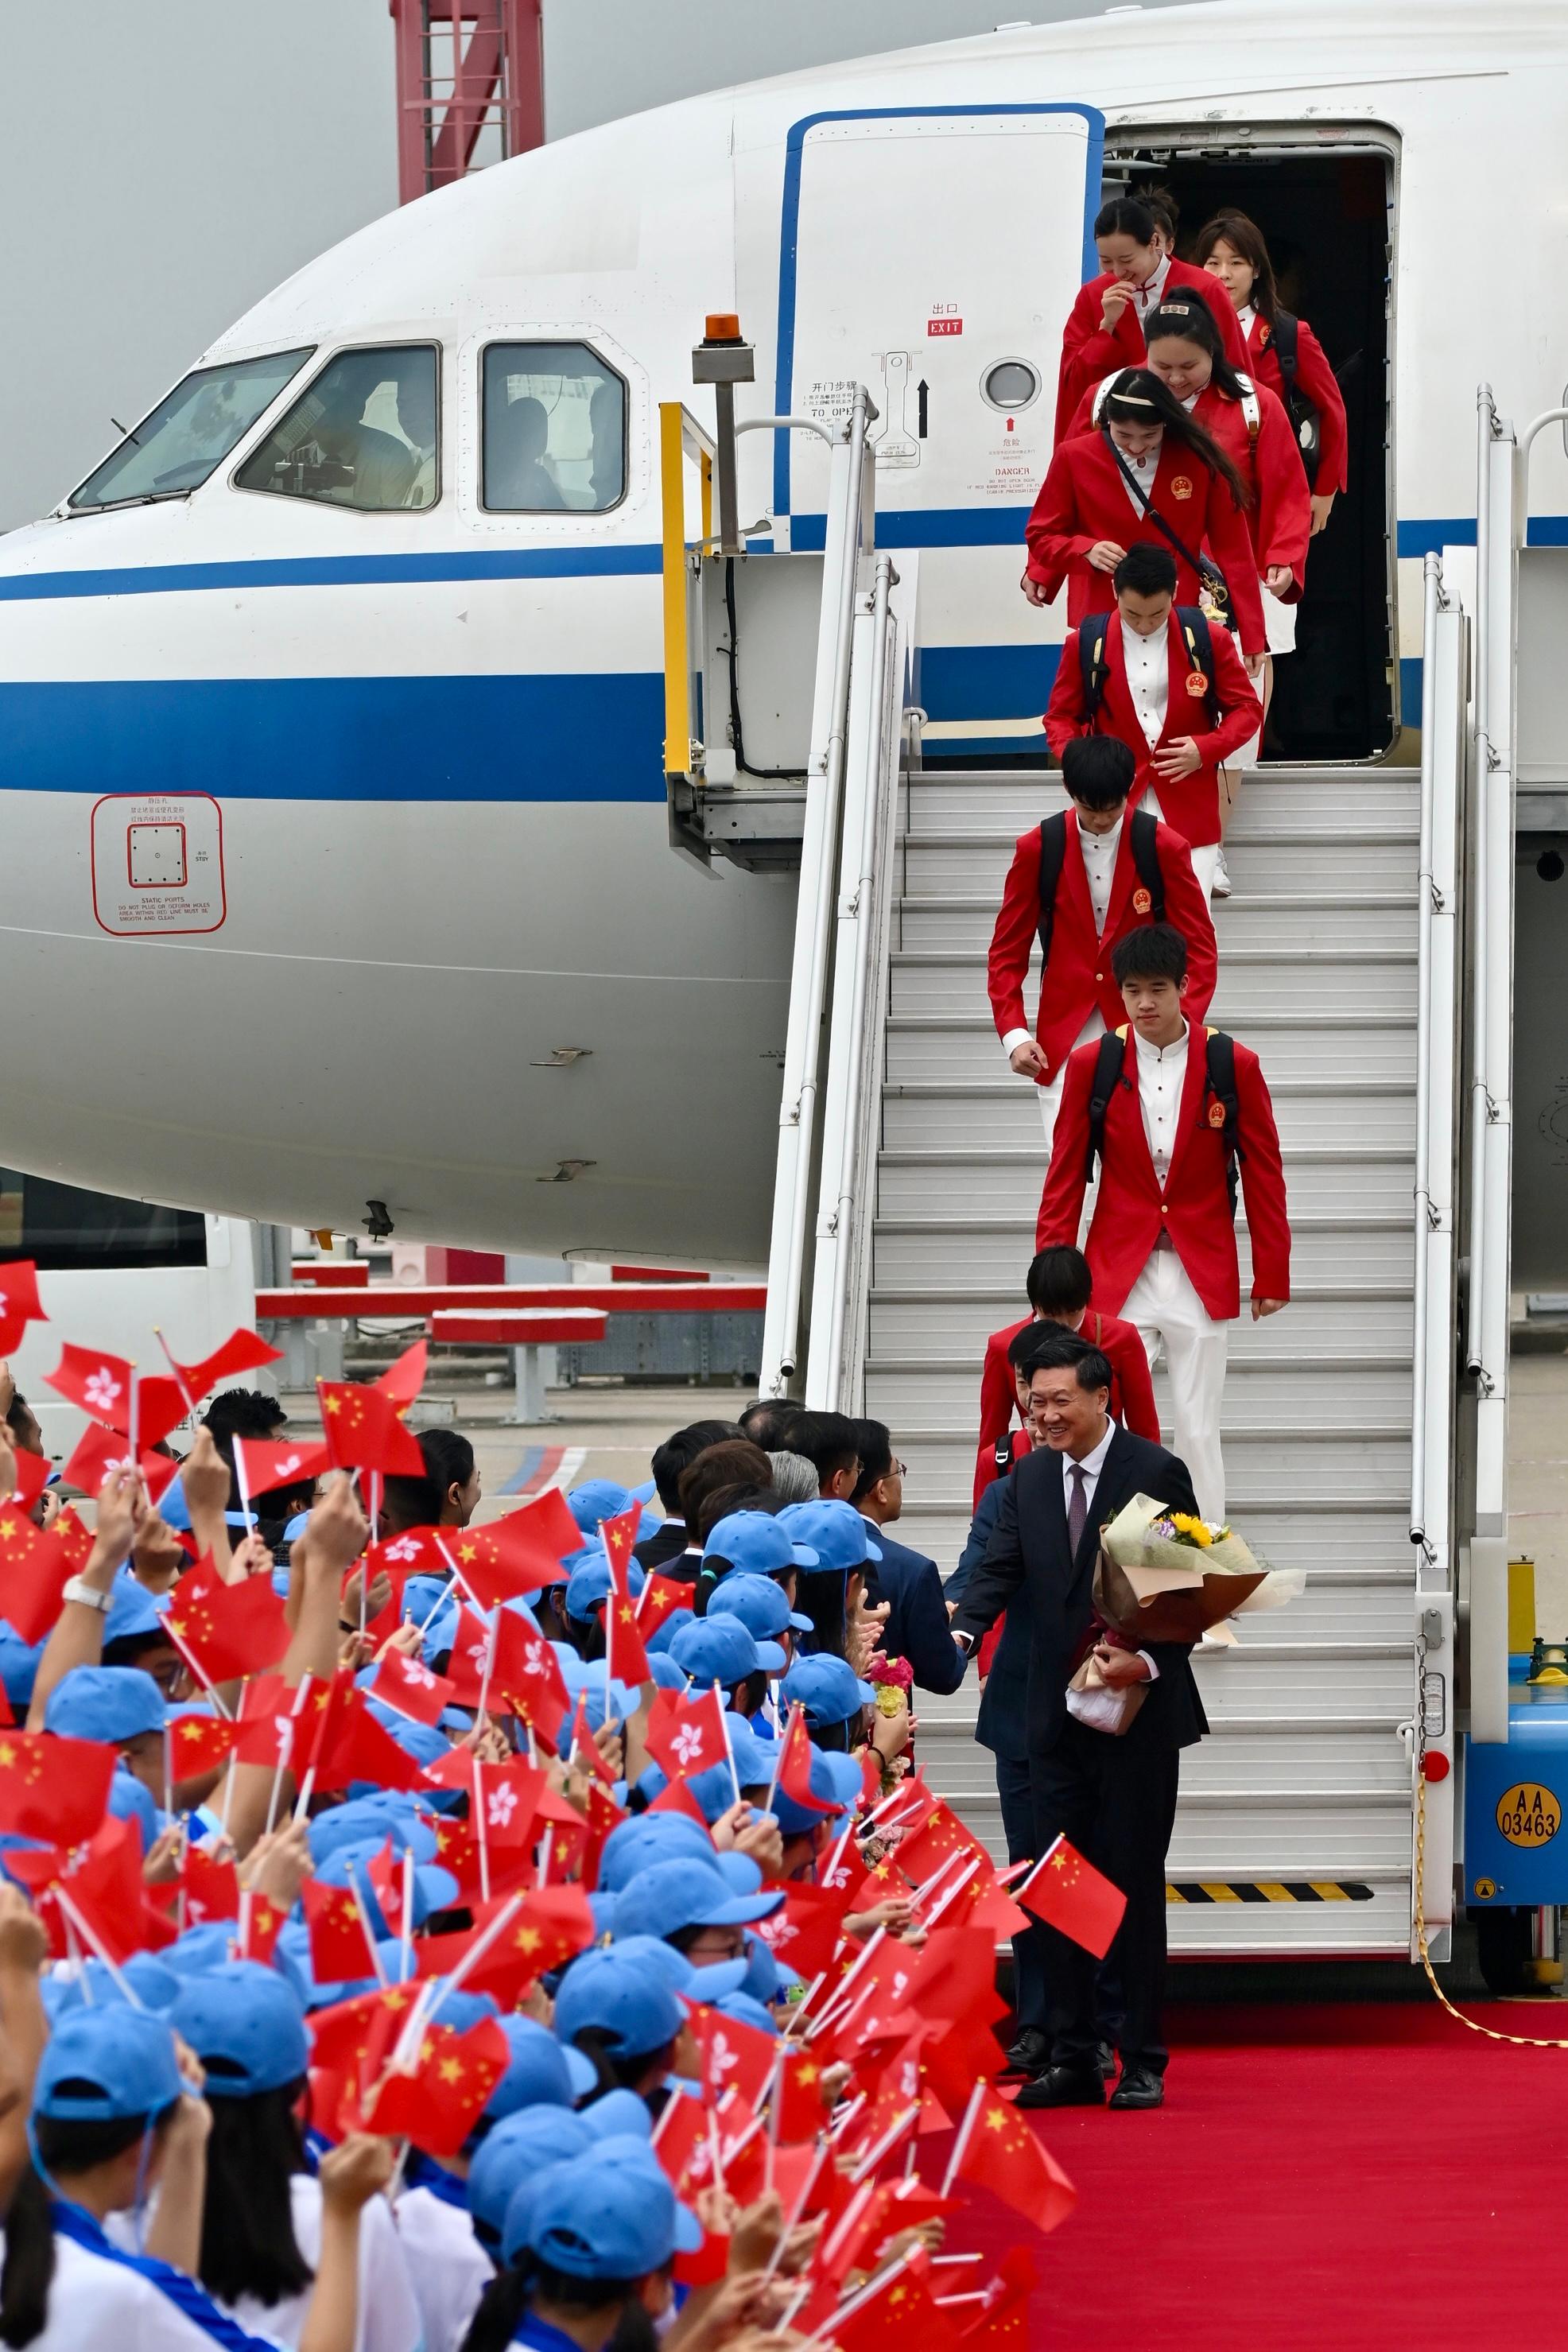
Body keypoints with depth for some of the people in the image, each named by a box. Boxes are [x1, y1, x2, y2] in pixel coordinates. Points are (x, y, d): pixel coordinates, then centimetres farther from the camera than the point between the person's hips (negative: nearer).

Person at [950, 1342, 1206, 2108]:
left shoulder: (1156, 1473, -7)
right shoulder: (1029, 1479, 8)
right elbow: (1000, 1570, 1)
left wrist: (1148, 1662, -23)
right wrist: (961, 1631, -18)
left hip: (1139, 1710, -5)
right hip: (1059, 1713, 5)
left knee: (1135, 1884, -1)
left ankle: (1141, 2063, 6)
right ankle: (1070, 2060, 11)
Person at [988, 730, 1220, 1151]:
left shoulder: (1164, 848, -2)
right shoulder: (1037, 849, 0)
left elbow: (1198, 947, 1)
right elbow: (1007, 953, 5)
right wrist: (1013, 1034, -8)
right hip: (1063, 1037, 0)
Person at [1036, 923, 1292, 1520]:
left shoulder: (1233, 1065, -1)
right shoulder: (1092, 1064, 1)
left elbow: (1263, 1175, 4)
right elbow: (1066, 1175, 5)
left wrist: (1272, 1275, 3)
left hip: (1201, 1277, 0)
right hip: (1119, 1275, 0)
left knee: (1198, 1432, 5)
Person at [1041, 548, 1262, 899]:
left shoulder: (1207, 639, 1)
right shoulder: (1085, 643, 2)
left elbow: (1246, 708, 9)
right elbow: (1060, 716, 11)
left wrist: (1206, 749, -9)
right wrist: (1075, 759, -10)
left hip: (1188, 810, 0)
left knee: (1191, 923, -6)